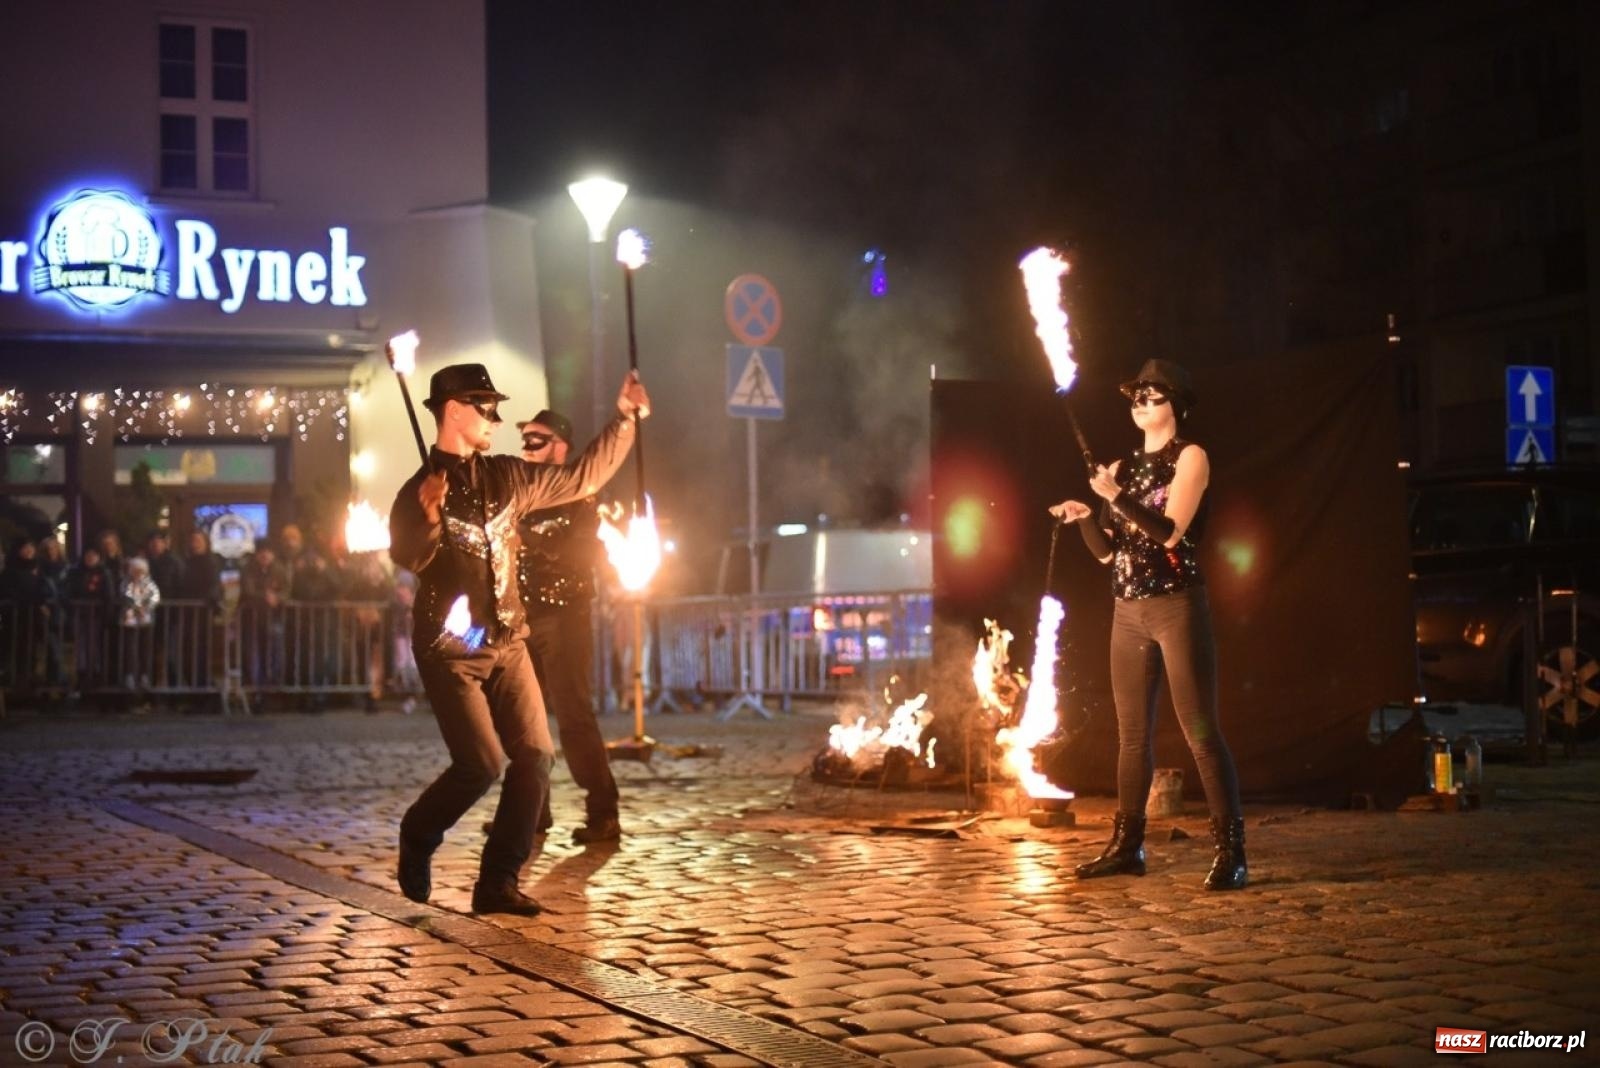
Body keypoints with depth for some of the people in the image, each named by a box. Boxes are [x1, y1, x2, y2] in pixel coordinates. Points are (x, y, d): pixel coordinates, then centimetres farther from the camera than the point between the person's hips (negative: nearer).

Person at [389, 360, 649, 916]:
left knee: (535, 755, -6)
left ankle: (498, 881, 2)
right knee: (481, 764, -13)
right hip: (451, 650, -5)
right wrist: (428, 520, -43)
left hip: (506, 644, 6)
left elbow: (581, 478, 14)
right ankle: (417, 838, 16)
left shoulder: (505, 477, 8)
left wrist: (624, 419, 8)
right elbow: (405, 557, -23)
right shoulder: (420, 490, -6)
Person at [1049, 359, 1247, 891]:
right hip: (1128, 612, 6)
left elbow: (1170, 532, -15)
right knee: (1132, 734, 10)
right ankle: (1126, 846, 17)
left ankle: (1231, 853, -10)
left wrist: (1118, 498, -22)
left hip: (1177, 608, -6)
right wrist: (1085, 518, -6)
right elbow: (1108, 551, 13)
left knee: (1201, 733, -10)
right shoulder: (1124, 467, 15)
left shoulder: (1190, 457, -2)